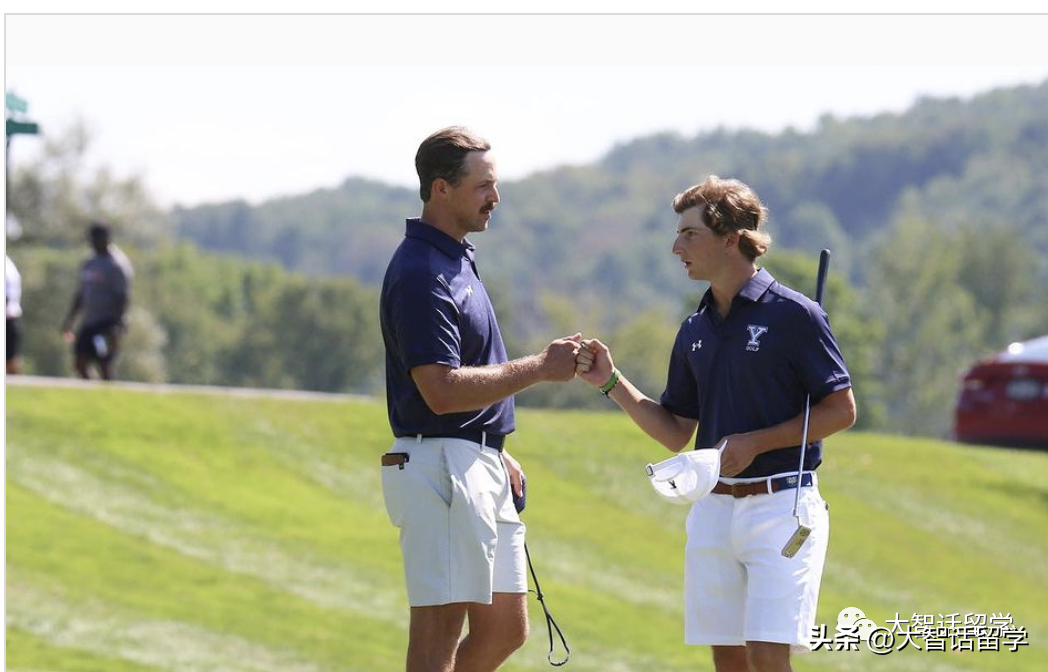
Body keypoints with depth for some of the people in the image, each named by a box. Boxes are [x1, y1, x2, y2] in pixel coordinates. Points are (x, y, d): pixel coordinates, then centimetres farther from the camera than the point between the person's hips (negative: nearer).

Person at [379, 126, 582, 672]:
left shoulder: (457, 258, 16)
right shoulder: (420, 273, -16)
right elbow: (442, 390, -24)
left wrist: (497, 452, 24)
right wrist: (539, 367, -20)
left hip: (479, 467, 10)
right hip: (440, 467, -10)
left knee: (505, 628, 12)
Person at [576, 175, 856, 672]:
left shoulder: (793, 314, -8)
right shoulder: (695, 331, 13)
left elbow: (841, 410, -8)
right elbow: (675, 433, 16)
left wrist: (755, 442, -15)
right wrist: (611, 382, 5)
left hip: (780, 504, -7)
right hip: (714, 509, 7)